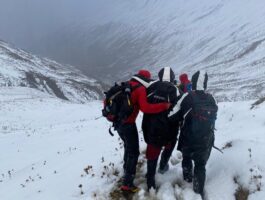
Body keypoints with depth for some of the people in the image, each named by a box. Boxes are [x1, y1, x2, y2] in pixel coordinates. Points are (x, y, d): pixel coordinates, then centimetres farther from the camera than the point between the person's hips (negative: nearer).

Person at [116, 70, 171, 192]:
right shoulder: (140, 89, -13)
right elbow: (145, 108, -29)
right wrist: (165, 105, -27)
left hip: (118, 121, 9)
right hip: (128, 124, -9)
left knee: (128, 146, 28)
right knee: (134, 152, -2)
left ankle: (127, 168, 47)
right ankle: (127, 183, -3)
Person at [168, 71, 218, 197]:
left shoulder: (188, 97, -14)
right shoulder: (211, 100, 0)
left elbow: (173, 116, -14)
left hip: (188, 139, -2)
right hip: (205, 141, 2)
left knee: (186, 158, 27)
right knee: (200, 165, 16)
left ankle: (187, 179, 43)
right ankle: (198, 192, 19)